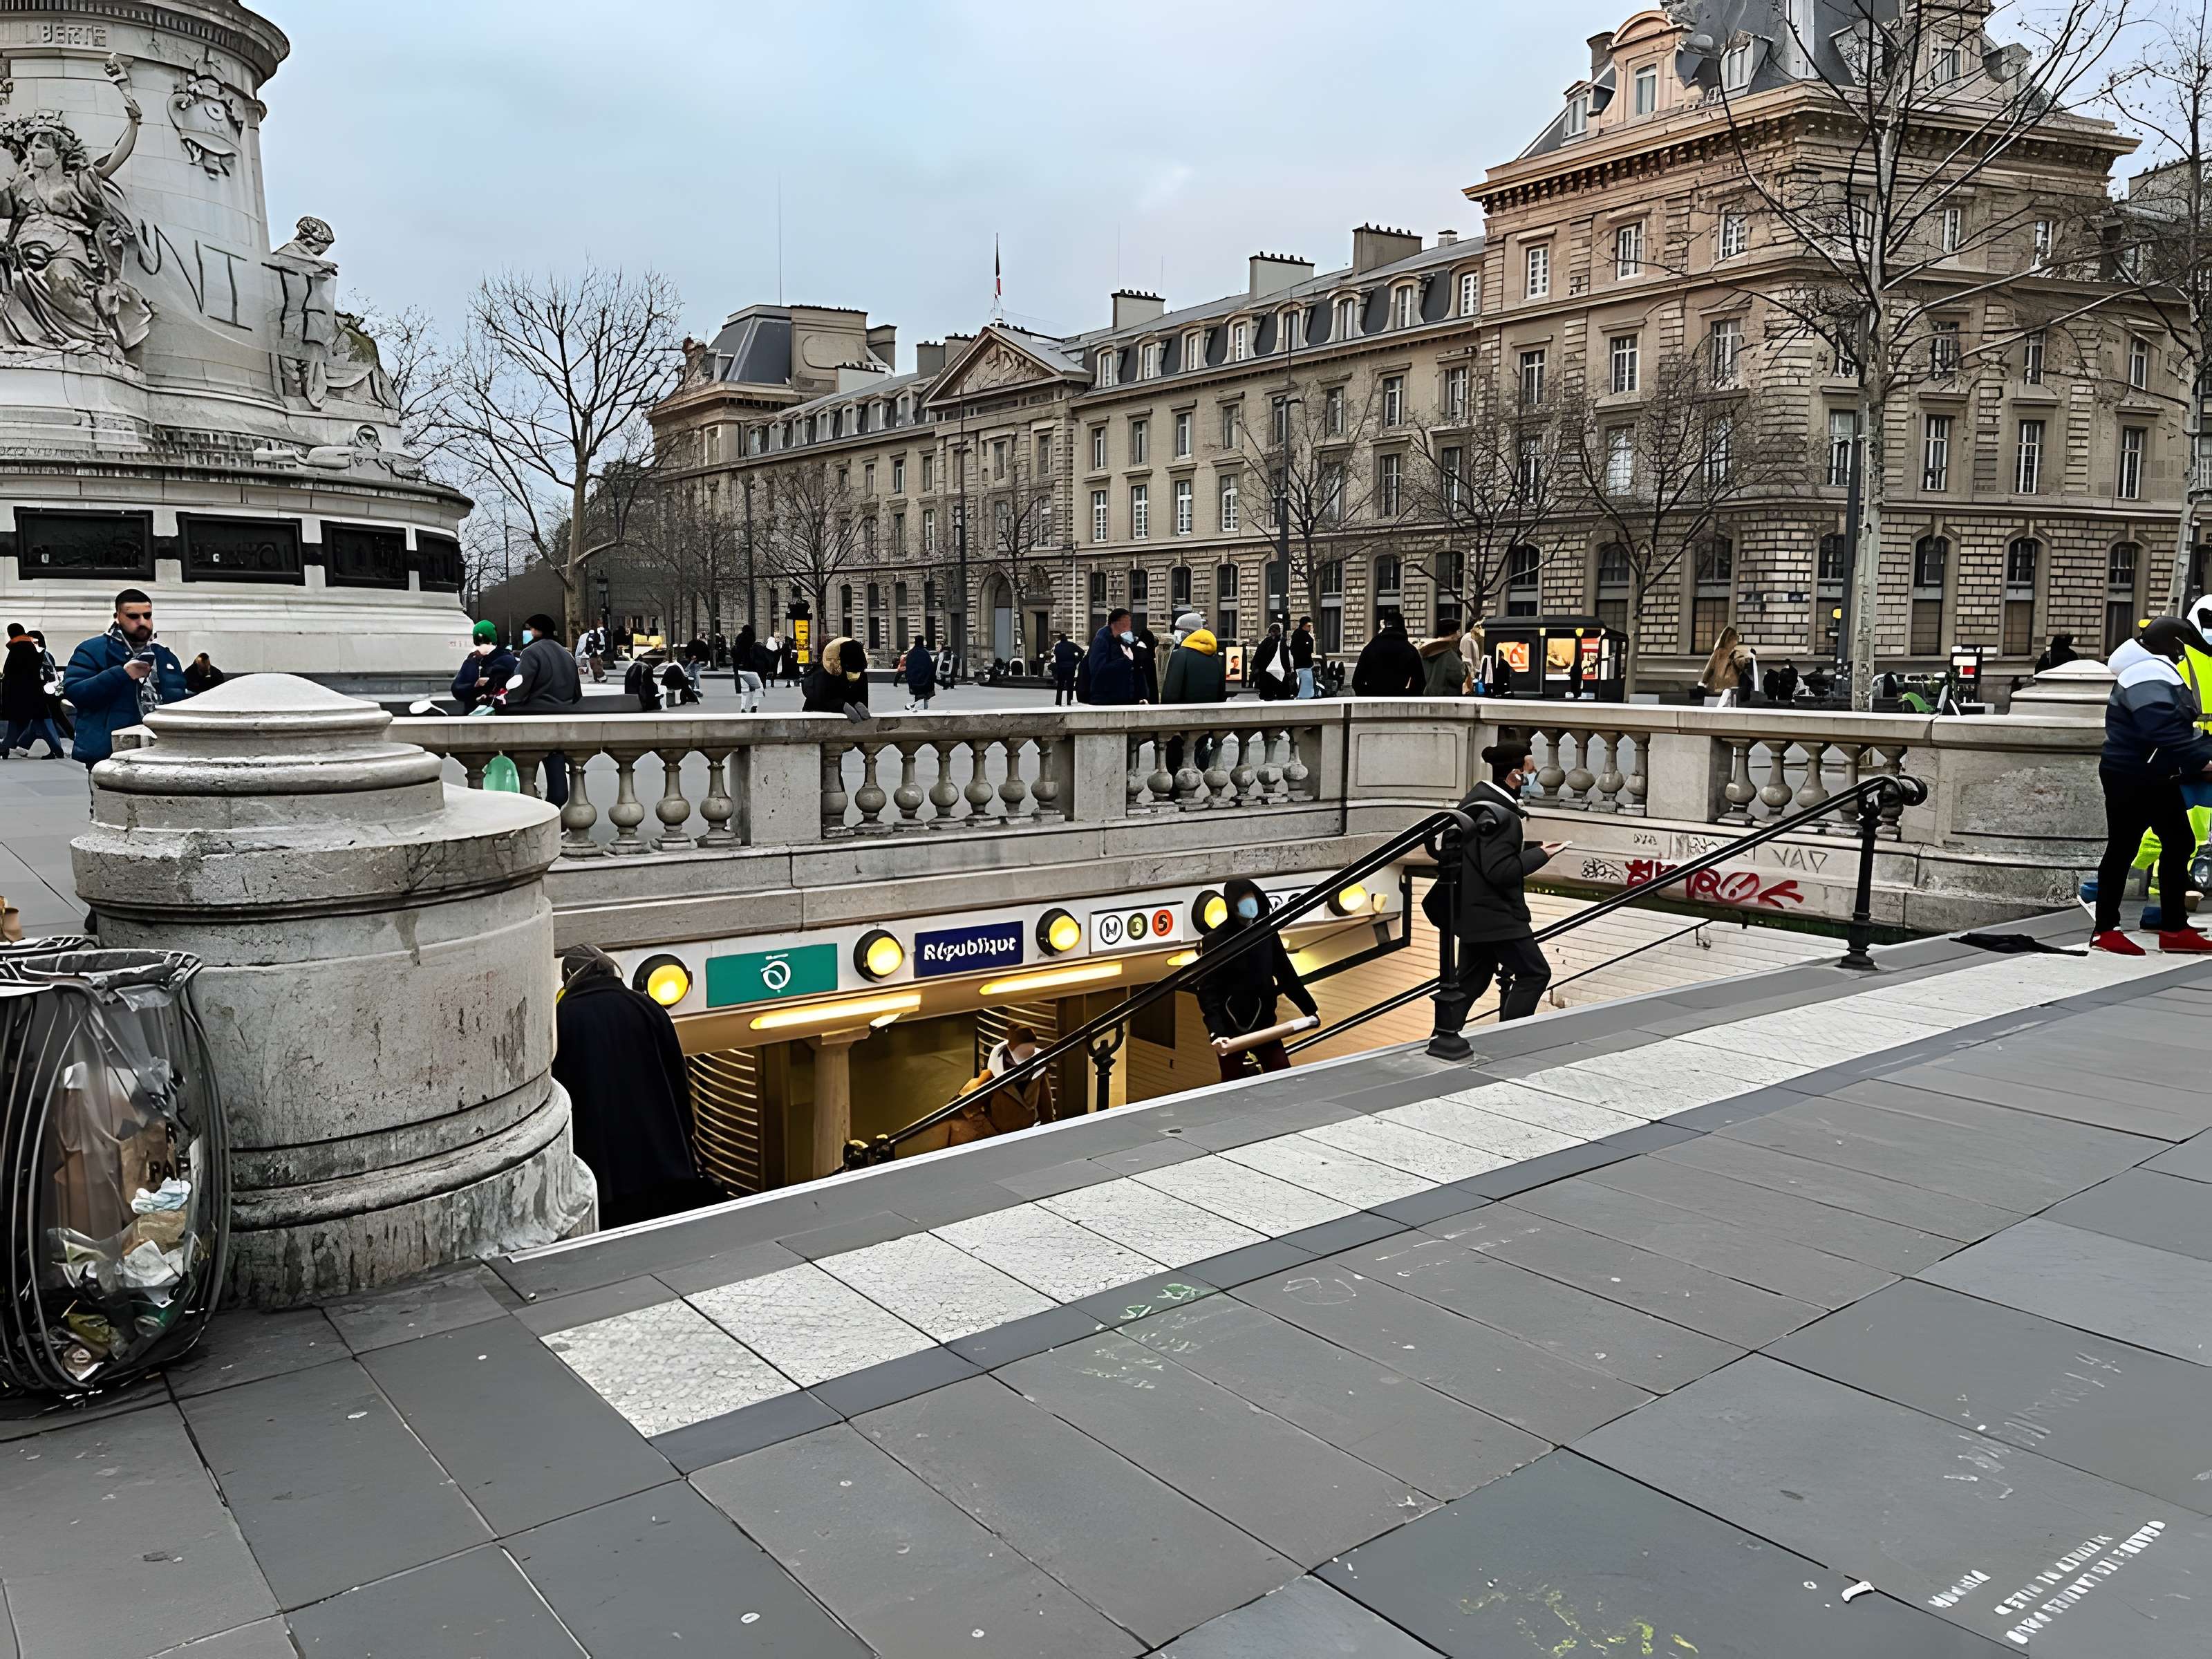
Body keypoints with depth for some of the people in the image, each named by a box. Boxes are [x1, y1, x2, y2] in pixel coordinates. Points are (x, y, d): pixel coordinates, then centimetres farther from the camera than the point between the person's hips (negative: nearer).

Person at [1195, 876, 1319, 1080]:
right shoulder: (1216, 941, -13)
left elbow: (1286, 974, 12)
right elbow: (1207, 991, -18)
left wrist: (1310, 1008, 12)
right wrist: (1215, 1032, -30)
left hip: (1264, 1022, 4)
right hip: (1231, 1027, -4)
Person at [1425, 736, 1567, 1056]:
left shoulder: (1477, 799, 9)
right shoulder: (1500, 815, -21)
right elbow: (1502, 871, -25)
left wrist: (1530, 847, 13)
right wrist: (1540, 855, -14)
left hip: (1472, 912, 10)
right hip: (1496, 915, -10)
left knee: (1472, 978, 17)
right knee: (1534, 972, -1)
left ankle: (1445, 1036, 19)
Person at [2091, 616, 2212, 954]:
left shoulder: (2159, 673, 16)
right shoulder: (2148, 675, -19)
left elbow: (2179, 728, 16)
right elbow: (2164, 732, -30)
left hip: (2156, 778, 11)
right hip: (2130, 778, -11)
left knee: (2179, 843, 12)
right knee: (2123, 849, -4)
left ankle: (2175, 929, 17)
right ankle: (2106, 931, 4)